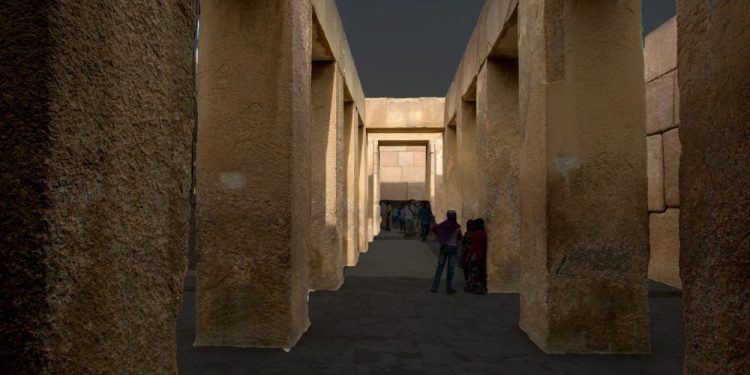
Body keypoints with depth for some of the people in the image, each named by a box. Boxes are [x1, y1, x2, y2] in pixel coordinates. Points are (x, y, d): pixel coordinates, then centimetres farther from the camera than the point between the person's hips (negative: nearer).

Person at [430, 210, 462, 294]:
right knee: (450, 269, 4)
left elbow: (433, 228, -5)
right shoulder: (457, 226, -9)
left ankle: (434, 287, 5)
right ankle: (448, 288, 8)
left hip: (444, 246, 2)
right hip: (453, 247, -2)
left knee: (439, 267, 7)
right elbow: (459, 238, 1)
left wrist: (440, 235, 8)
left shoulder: (444, 224, -2)